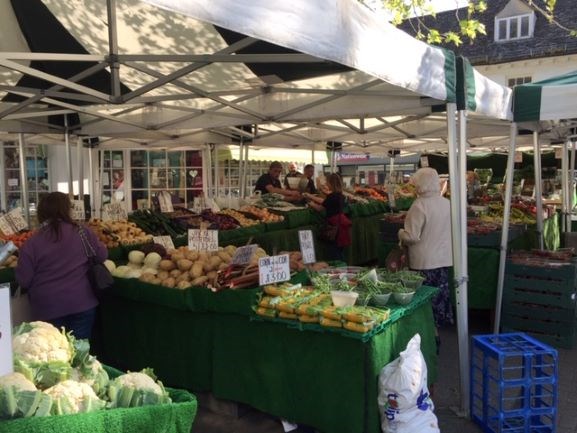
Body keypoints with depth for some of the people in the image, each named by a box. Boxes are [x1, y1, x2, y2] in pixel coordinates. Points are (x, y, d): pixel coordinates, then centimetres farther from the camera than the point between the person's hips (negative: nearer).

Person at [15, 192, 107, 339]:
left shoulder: (32, 243, -9)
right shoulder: (84, 233, -6)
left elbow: (23, 280, -6)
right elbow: (102, 255, 6)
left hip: (48, 307, -1)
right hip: (82, 303, 1)